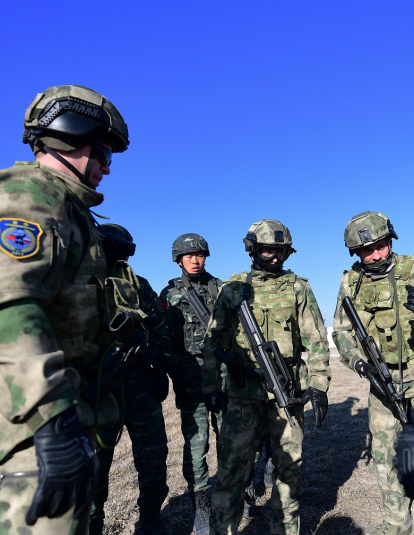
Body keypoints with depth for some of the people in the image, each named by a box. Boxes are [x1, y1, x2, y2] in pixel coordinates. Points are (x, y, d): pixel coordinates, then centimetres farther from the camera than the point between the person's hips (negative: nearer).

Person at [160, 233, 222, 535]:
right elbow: (162, 335, 4)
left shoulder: (221, 288, 9)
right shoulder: (169, 293, 5)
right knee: (196, 439, 3)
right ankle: (201, 505, 19)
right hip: (191, 372, -1)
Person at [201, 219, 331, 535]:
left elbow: (316, 340, 2)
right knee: (232, 466, 1)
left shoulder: (298, 288, 4)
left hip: (288, 390, 1)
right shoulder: (233, 289, 3)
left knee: (289, 465, 14)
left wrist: (319, 385, -4)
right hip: (243, 392, -1)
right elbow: (214, 340, 5)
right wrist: (211, 386, 1)